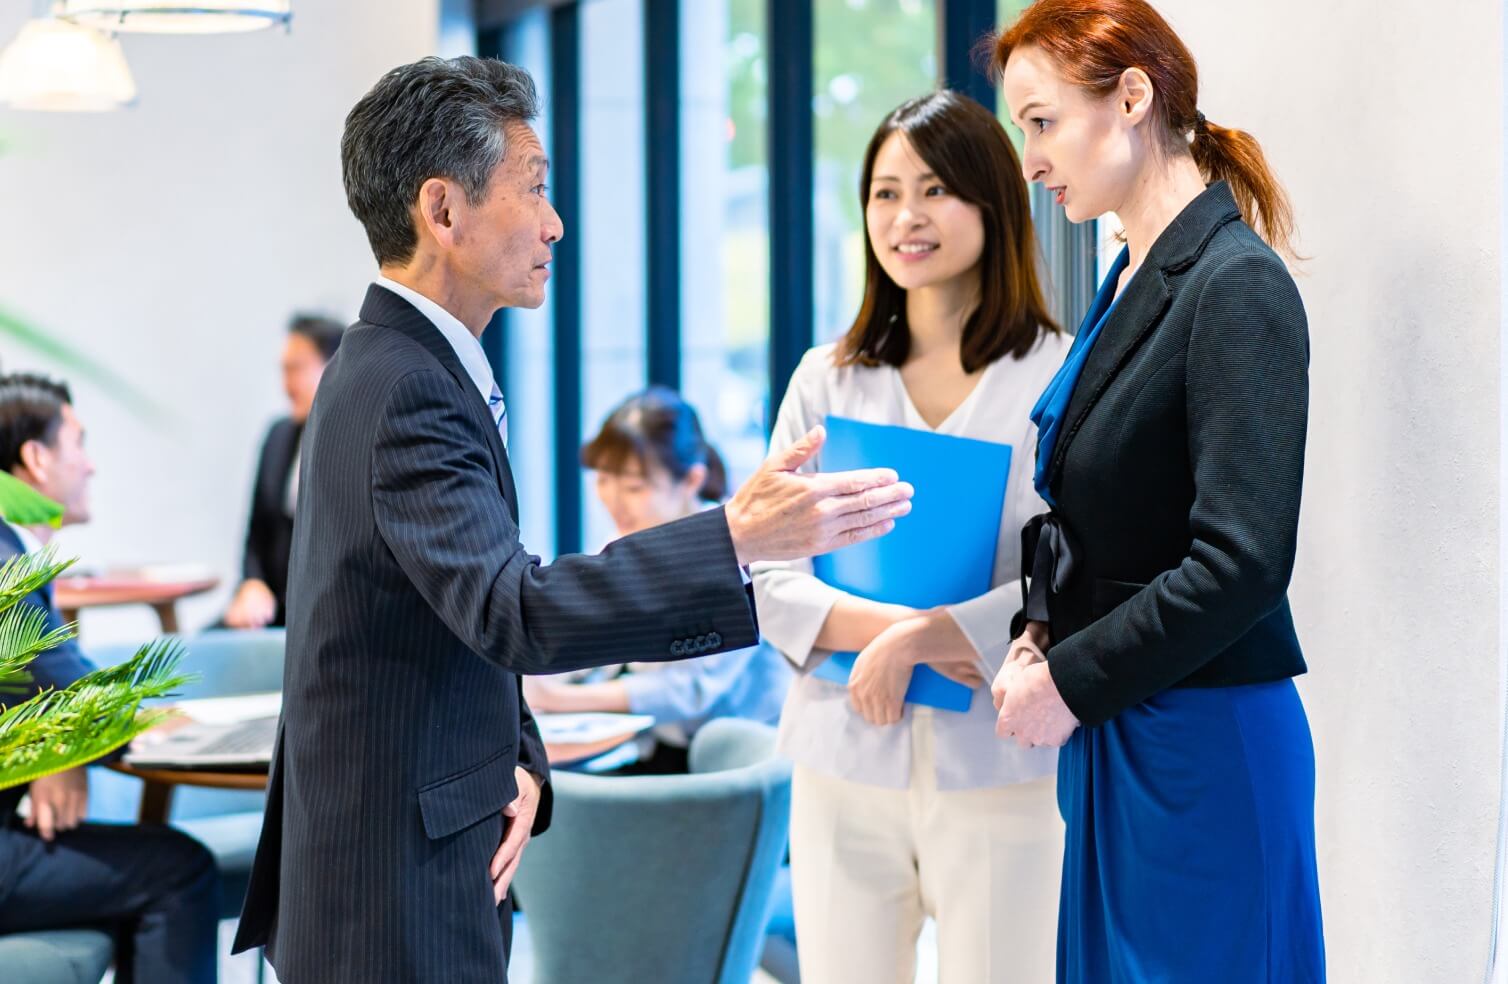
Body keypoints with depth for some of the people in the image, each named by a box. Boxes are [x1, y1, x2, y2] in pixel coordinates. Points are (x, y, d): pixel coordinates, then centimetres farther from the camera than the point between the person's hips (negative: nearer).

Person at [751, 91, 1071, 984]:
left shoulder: (1060, 376, -2)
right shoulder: (828, 381, 10)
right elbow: (767, 581, 2)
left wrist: (917, 638, -19)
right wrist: (889, 625, -14)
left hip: (1000, 769, -3)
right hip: (846, 768, 3)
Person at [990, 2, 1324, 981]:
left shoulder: (1238, 288, -15)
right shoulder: (1131, 284, 11)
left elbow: (1240, 563, -21)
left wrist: (1070, 681, -14)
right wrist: (1039, 639, 0)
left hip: (1202, 750, -8)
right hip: (1109, 731, 8)